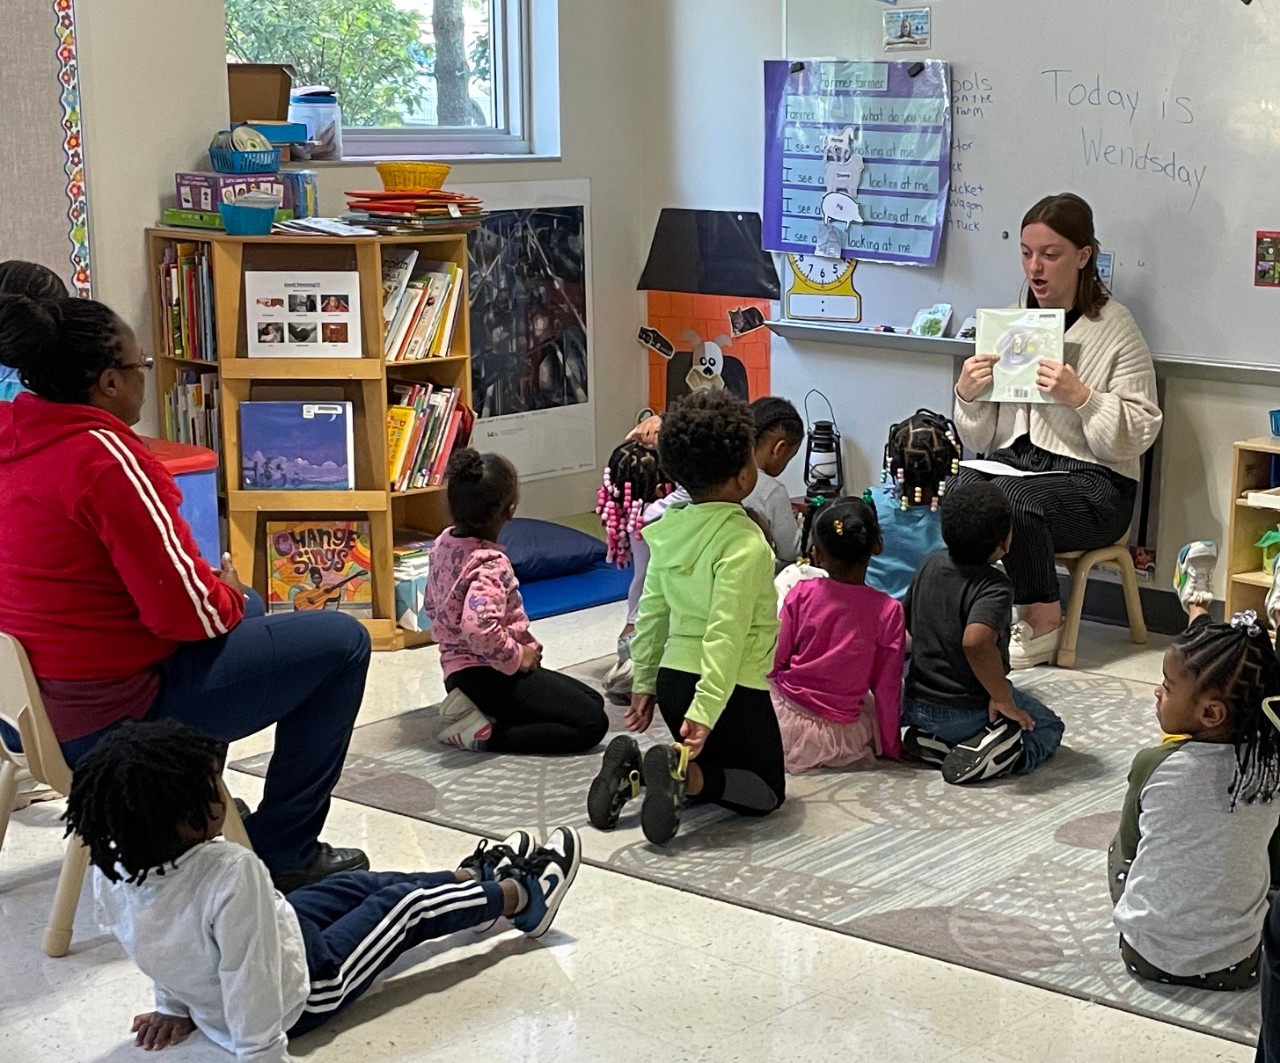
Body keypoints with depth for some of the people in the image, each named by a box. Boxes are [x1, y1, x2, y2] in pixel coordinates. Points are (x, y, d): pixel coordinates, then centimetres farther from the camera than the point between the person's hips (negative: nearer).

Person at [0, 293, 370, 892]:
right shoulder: (104, 458, -23)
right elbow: (186, 610, -24)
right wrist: (229, 596, 0)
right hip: (114, 716, -9)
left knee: (246, 610, 31)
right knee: (342, 642, 0)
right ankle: (283, 852, 7)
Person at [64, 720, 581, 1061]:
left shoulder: (111, 872, -20)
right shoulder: (231, 873, -42)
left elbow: (167, 952, -2)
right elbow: (249, 989, -37)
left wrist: (176, 1006, 11)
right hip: (305, 989, -7)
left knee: (358, 885, 25)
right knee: (407, 903, 15)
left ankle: (475, 879, 50)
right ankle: (520, 896, 43)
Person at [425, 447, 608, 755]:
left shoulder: (443, 542, 5)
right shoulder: (490, 563, -23)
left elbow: (433, 606, 18)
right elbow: (478, 628, -38)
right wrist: (516, 657, -20)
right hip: (487, 675, -10)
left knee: (593, 701, 16)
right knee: (592, 723, -12)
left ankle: (474, 711, 7)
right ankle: (483, 734, -13)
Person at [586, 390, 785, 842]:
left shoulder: (671, 529, 2)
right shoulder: (745, 542, -19)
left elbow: (652, 612, 9)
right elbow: (726, 633, -25)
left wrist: (644, 682, 19)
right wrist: (706, 712, -28)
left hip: (673, 678, 7)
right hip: (733, 688, -7)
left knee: (703, 762, 28)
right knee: (766, 791, 11)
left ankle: (634, 770, 0)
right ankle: (685, 776, -17)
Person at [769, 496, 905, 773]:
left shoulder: (801, 594, -9)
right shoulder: (888, 610, -11)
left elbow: (774, 662, -3)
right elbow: (886, 686, -5)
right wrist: (891, 747, 7)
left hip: (787, 721, 0)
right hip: (843, 737, 0)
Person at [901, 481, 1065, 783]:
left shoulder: (931, 565, -2)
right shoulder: (994, 587, -23)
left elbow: (905, 619, 12)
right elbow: (976, 642, -41)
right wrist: (1004, 700, -29)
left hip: (914, 705, 6)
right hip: (968, 711, -6)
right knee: (1049, 726, 19)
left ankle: (933, 742, 5)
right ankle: (995, 756, -11)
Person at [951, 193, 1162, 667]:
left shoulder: (1115, 327, -3)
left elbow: (1139, 435, -8)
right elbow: (981, 441, 12)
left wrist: (1080, 397, -21)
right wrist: (966, 395, -8)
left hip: (1093, 480, -4)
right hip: (1014, 461, 4)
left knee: (1008, 500, -33)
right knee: (957, 492, -29)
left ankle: (1043, 624, -11)